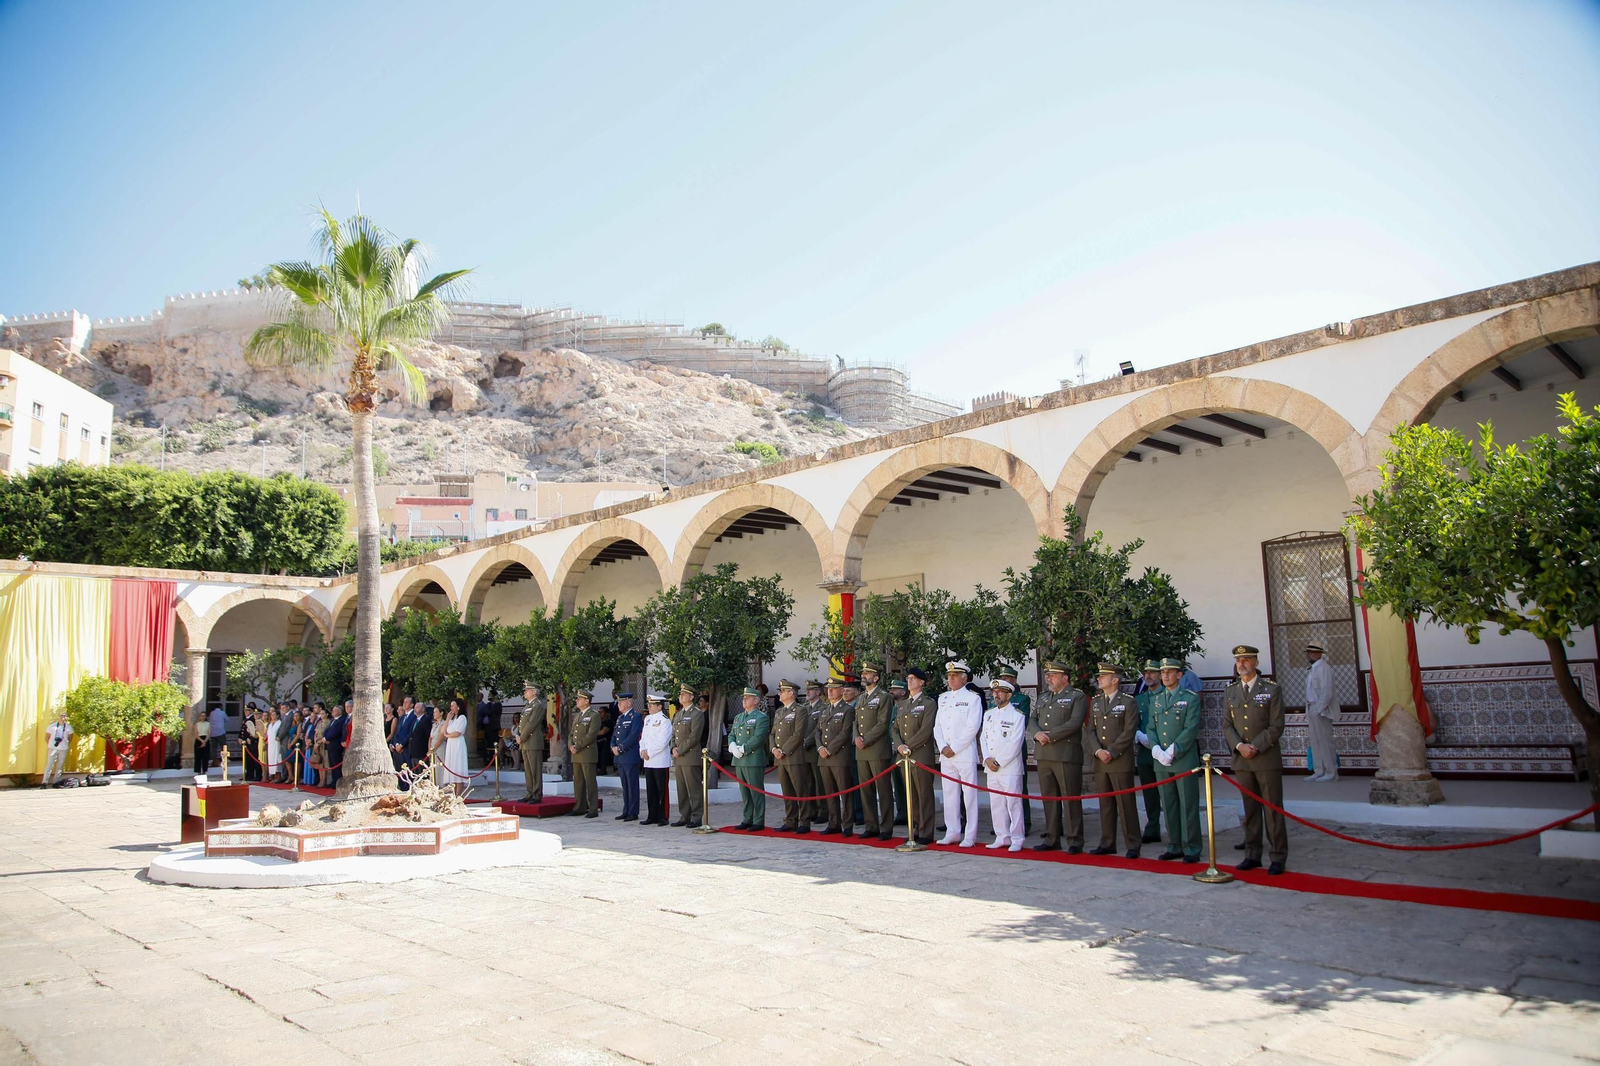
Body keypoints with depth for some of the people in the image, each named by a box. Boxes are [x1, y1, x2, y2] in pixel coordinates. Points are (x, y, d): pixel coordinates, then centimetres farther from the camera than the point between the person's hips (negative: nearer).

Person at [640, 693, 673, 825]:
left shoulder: (665, 720, -9)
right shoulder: (647, 719, 15)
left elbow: (662, 742, -16)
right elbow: (643, 737, 16)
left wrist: (649, 753, -14)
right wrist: (642, 750, -1)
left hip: (660, 762, -7)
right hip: (648, 762, 7)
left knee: (662, 790, -2)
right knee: (650, 790, 12)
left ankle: (663, 817, 3)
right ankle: (652, 816, 19)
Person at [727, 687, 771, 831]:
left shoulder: (762, 717, -6)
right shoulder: (738, 717, 19)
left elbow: (758, 738, -15)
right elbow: (731, 735, 17)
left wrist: (742, 749, -16)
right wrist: (732, 746, -4)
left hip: (754, 760, -7)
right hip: (738, 760, 7)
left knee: (756, 792, -4)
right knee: (744, 792, 12)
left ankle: (759, 822, 1)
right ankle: (747, 820, 19)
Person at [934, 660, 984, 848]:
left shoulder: (973, 698, -3)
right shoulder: (943, 698, 15)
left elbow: (973, 727, -10)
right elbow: (937, 725, 13)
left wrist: (954, 748, -13)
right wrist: (943, 747, -3)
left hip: (965, 754, -6)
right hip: (945, 755, 6)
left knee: (969, 795, -3)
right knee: (949, 794, 9)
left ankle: (970, 836, 1)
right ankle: (952, 832, 17)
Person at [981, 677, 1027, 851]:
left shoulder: (1017, 715, -6)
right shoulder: (988, 714, 14)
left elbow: (1015, 744, -11)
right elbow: (983, 737, 12)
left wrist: (998, 762, -12)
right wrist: (987, 759, -2)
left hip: (1010, 767, -6)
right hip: (991, 768, 6)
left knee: (1013, 803, -4)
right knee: (996, 803, 9)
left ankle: (1017, 840, 3)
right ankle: (1002, 837, 18)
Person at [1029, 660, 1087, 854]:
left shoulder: (1077, 697, -1)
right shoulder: (1043, 697, 20)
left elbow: (1075, 723, -13)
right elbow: (1032, 720, 15)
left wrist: (1050, 736, -15)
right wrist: (1037, 733, -7)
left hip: (1066, 755, -6)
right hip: (1043, 755, 6)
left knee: (1071, 799, -3)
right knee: (1049, 799, 10)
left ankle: (1074, 841, 3)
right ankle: (1052, 840, 17)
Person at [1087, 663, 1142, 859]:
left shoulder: (1128, 702, -4)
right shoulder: (1095, 702, 13)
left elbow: (1129, 732, -10)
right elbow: (1091, 730, 10)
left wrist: (1111, 752, -14)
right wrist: (1098, 751, -6)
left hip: (1121, 761, -5)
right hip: (1100, 761, 5)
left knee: (1126, 804, -2)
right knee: (1105, 804, 10)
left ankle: (1133, 845, 5)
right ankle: (1107, 843, 18)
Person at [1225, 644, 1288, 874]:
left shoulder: (1271, 689, -1)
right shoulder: (1230, 693, 11)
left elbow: (1276, 726, -6)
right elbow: (1226, 725, 8)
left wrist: (1256, 747, -15)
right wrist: (1239, 746, -9)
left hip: (1267, 758, -4)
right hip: (1241, 760, 4)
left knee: (1273, 809, -1)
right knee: (1250, 809, 9)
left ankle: (1277, 857, 6)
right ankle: (1252, 855, 15)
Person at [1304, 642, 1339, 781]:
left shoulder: (1323, 668, -13)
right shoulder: (1313, 669, 16)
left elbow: (1327, 691, -18)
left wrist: (1319, 709, -19)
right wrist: (1309, 711, 14)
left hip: (1321, 710, -9)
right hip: (1312, 710, 9)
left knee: (1325, 741, -4)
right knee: (1315, 742, 11)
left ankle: (1331, 773, 2)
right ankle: (1319, 772, 16)